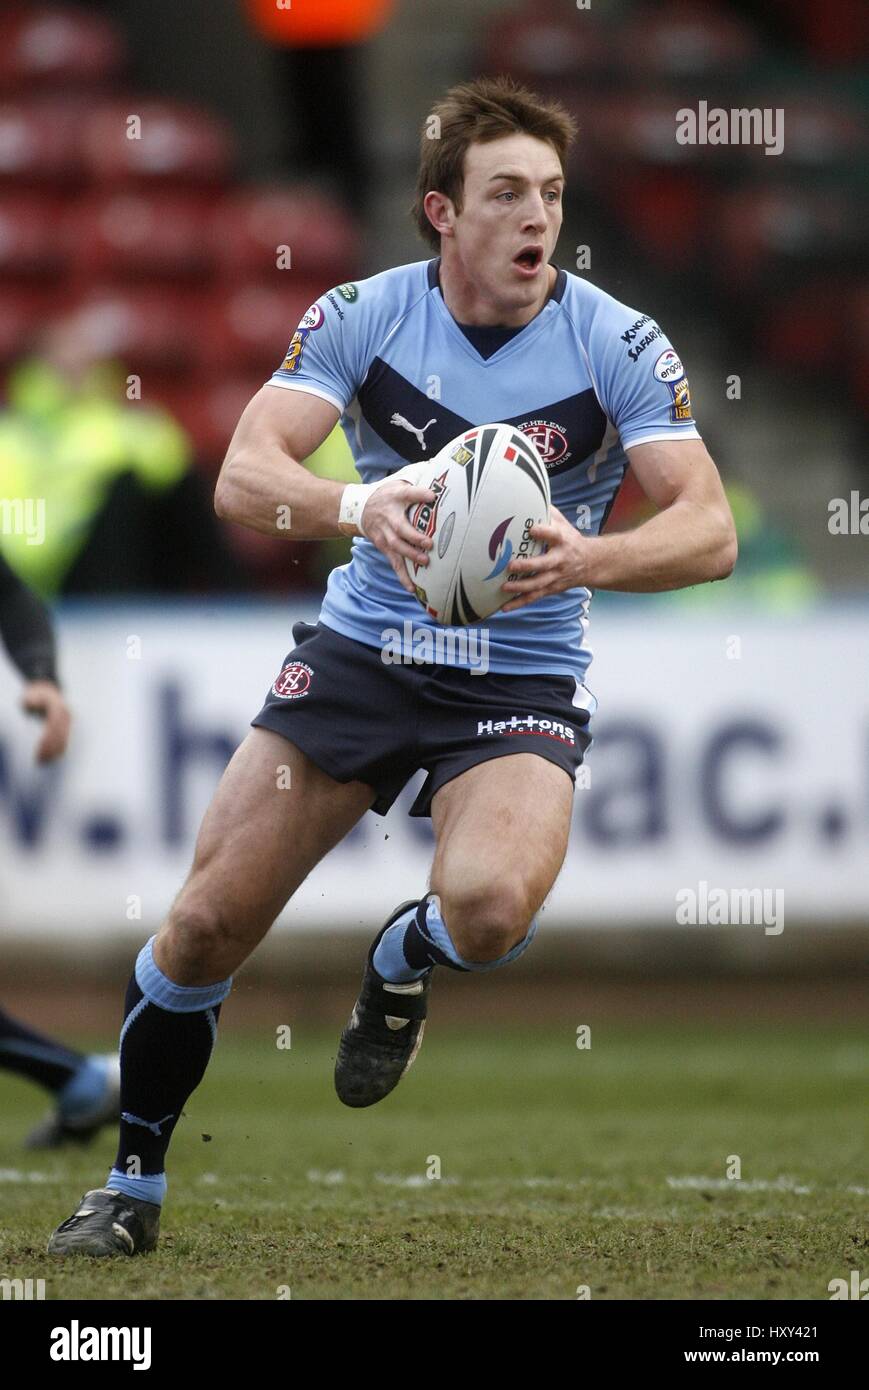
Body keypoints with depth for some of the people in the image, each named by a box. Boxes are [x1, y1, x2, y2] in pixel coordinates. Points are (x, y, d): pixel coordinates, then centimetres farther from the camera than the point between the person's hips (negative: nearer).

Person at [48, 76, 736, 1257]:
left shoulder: (615, 343, -11)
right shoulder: (364, 316, -8)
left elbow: (709, 531, -16)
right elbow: (244, 475, -18)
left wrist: (586, 558, -36)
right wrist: (359, 506, -39)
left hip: (523, 673, -2)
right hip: (363, 648, 2)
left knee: (489, 908, -31)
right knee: (208, 922, -4)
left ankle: (399, 965, 8)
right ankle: (131, 1187, 18)